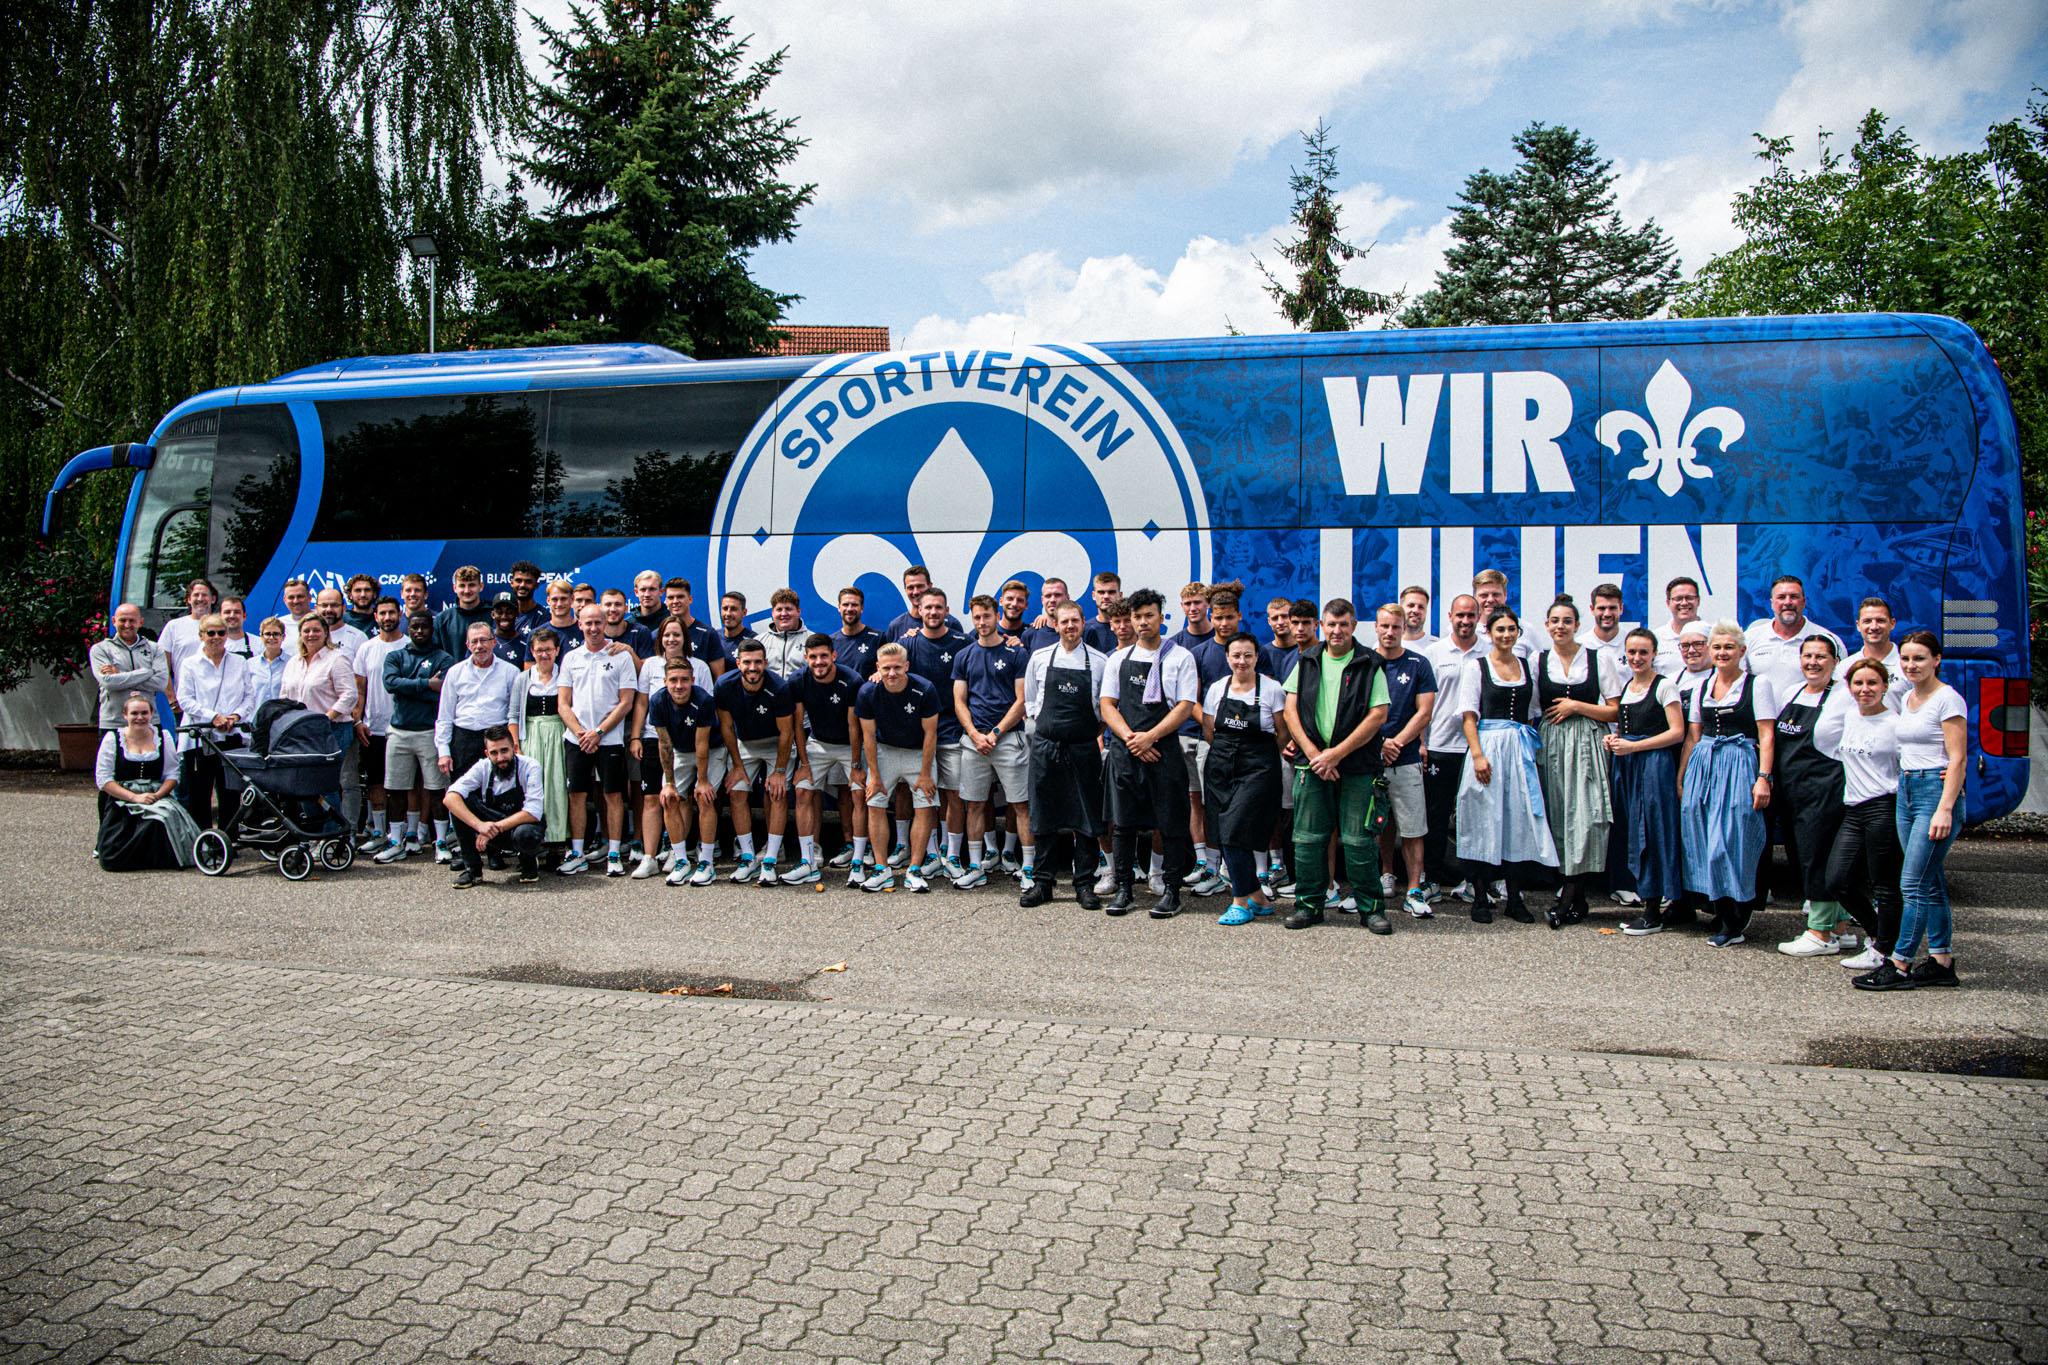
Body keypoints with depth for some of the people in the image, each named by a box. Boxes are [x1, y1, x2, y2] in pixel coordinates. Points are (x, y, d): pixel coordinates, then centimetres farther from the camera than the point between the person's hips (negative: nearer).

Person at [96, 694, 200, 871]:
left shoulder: (163, 737, 11)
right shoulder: (112, 739, 5)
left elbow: (172, 774, 8)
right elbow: (103, 779, -2)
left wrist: (157, 795, -12)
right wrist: (135, 797, -14)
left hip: (157, 799, 2)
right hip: (121, 804, -2)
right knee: (112, 858, -21)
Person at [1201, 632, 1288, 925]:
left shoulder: (1272, 689, -2)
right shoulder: (1216, 689, 8)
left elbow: (1282, 733, 3)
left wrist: (1258, 754, 5)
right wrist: (1228, 751, 6)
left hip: (1258, 769, -4)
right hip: (1221, 767, 4)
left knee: (1234, 832, -14)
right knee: (1223, 835, 1)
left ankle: (1241, 902, -2)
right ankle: (1258, 896, 16)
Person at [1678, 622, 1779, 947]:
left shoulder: (1757, 684, -1)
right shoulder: (1702, 688, 14)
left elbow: (1767, 736, -6)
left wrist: (1763, 778, -14)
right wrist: (1681, 778, 12)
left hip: (1740, 767, -5)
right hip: (1703, 767, 5)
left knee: (1733, 840, -6)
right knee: (1705, 841, 3)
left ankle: (1734, 923, 5)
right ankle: (1724, 915, 14)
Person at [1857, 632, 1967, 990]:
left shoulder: (1947, 699, -9)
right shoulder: (1906, 699, 14)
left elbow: (1958, 759, -14)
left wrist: (1945, 809, -20)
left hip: (1936, 789, -8)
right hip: (1906, 789, 8)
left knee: (1913, 883, -9)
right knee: (1931, 883, 10)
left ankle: (1899, 965, -6)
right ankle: (1941, 961, 15)